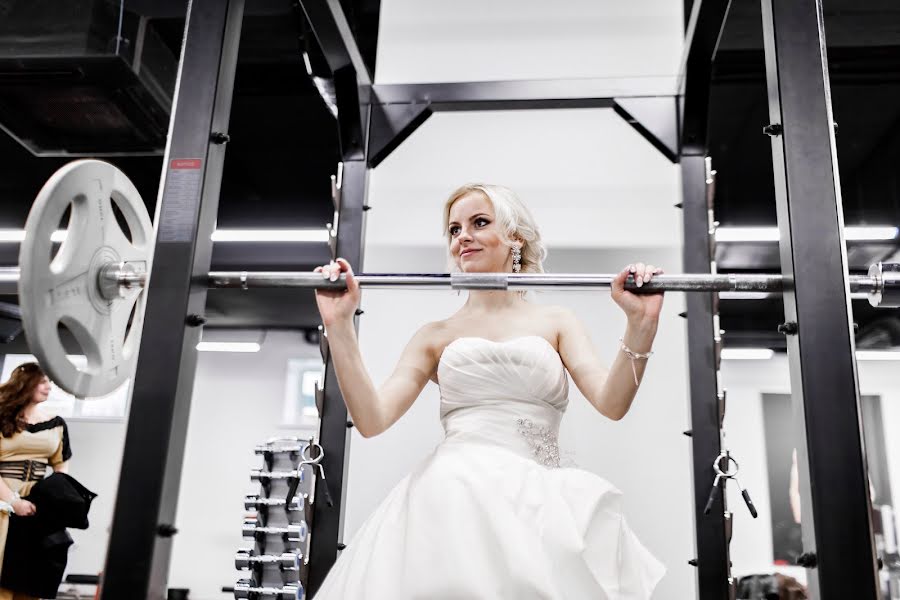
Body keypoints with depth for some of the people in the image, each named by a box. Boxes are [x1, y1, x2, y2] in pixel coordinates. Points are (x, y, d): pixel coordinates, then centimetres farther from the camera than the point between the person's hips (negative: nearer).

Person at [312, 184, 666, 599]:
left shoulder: (555, 322, 14)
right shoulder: (437, 334, 14)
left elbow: (611, 403, -2)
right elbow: (372, 420, 1)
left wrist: (641, 325, -17)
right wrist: (339, 326, -7)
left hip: (537, 500, 0)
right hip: (452, 497, 0)